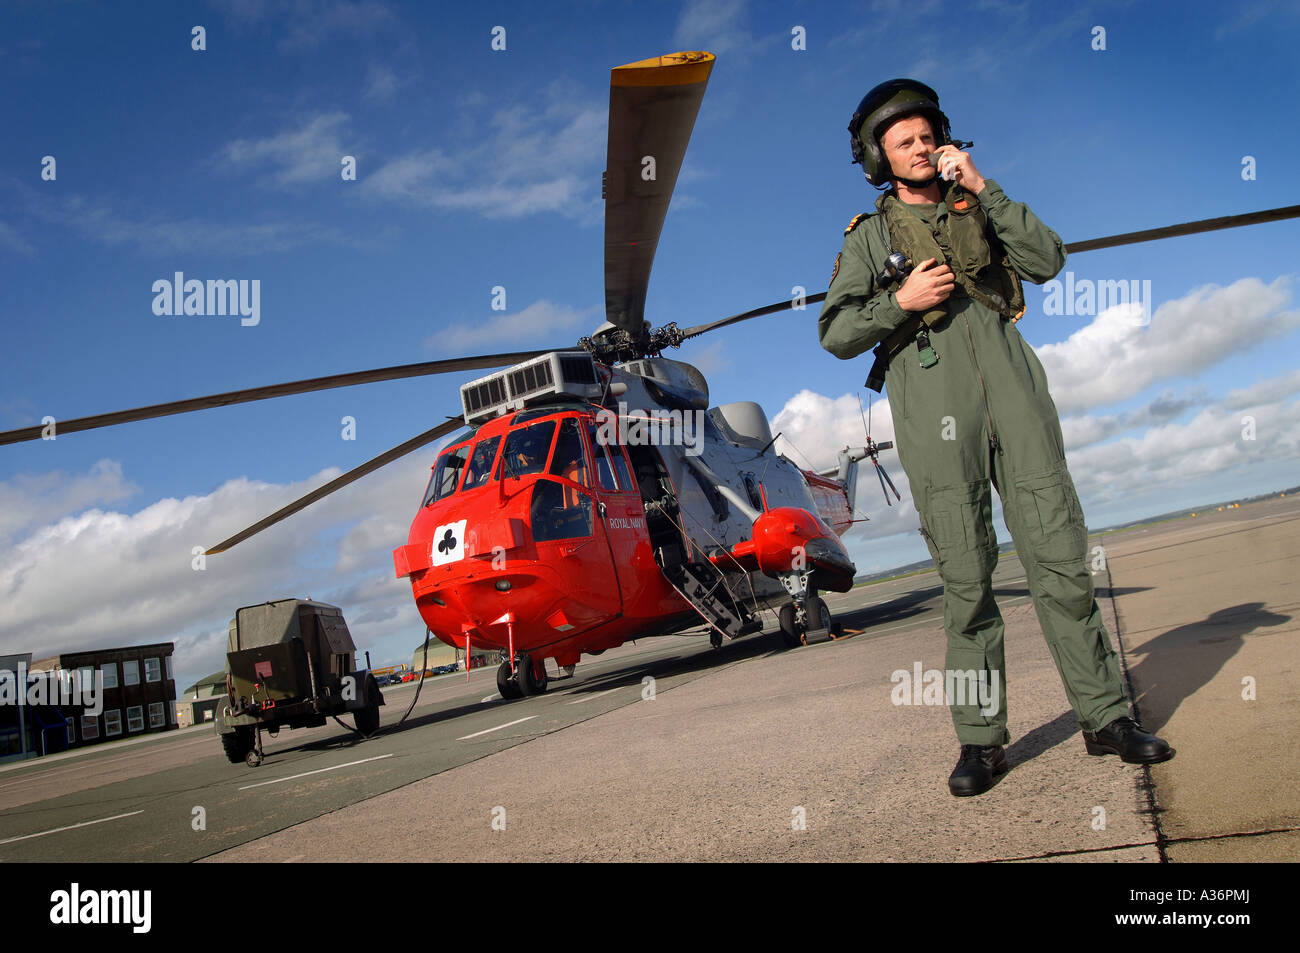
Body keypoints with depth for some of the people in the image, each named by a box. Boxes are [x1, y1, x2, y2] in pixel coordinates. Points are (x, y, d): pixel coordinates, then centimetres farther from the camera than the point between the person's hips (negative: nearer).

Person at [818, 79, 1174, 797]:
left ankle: (1105, 716, 10)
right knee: (966, 579, -1)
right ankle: (981, 739, 7)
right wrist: (900, 302, -8)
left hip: (1011, 385, 3)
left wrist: (984, 188, 3)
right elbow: (834, 333, 7)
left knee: (1059, 554, 0)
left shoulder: (978, 208, 23)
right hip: (932, 402, -2)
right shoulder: (870, 236, 15)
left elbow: (1048, 261, 7)